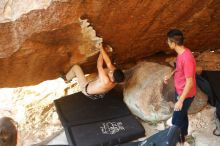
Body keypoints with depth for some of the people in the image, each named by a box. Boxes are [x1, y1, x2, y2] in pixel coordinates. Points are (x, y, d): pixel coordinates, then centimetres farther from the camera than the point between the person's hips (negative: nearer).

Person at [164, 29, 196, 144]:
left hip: (185, 94, -9)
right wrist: (170, 74, 3)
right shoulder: (181, 53, -5)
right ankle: (184, 132, 51)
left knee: (176, 120, 7)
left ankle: (179, 139, 30)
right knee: (182, 114, 29)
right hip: (180, 91, 9)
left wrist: (181, 100, -24)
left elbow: (190, 83, -29)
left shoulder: (187, 58, -34)